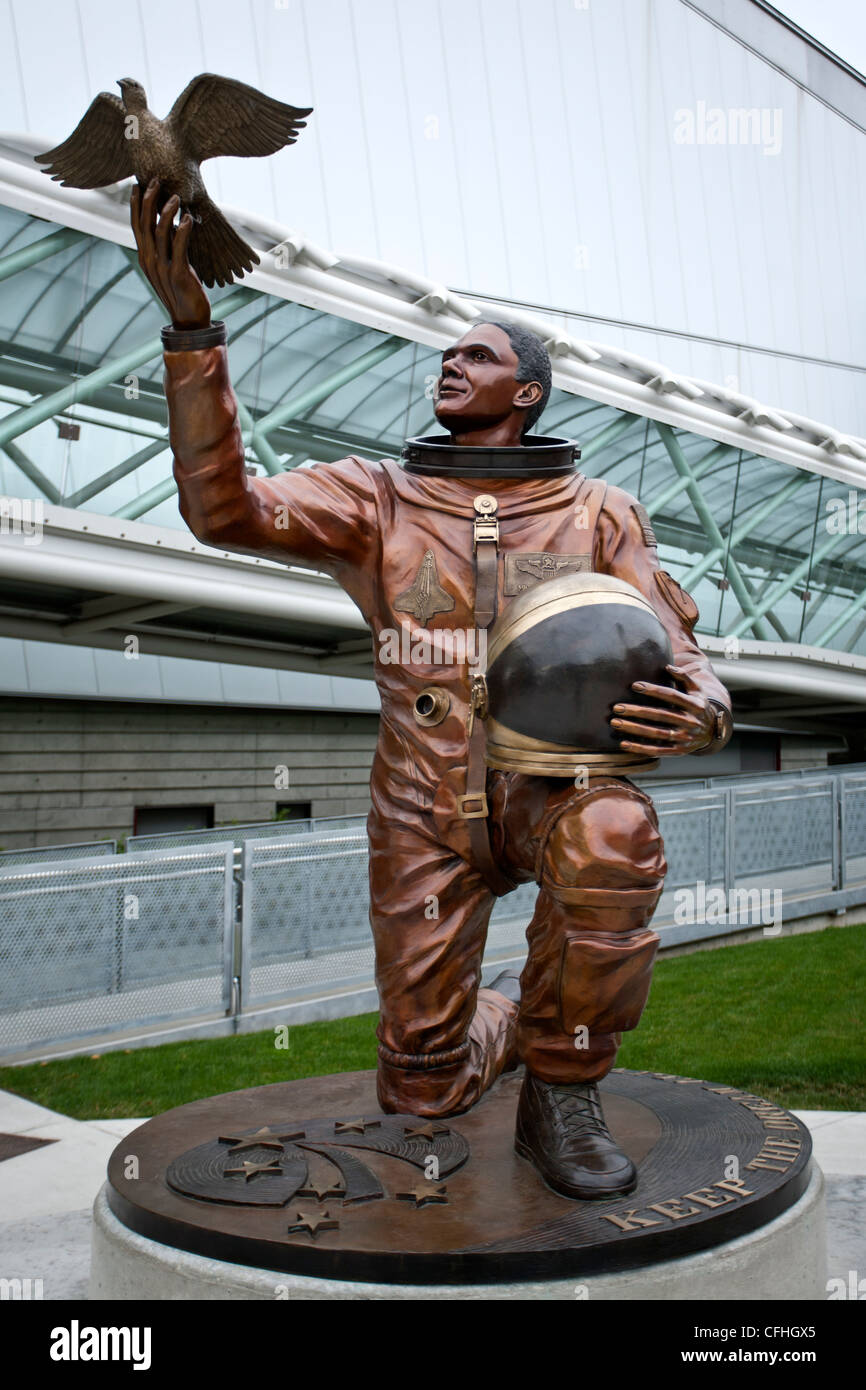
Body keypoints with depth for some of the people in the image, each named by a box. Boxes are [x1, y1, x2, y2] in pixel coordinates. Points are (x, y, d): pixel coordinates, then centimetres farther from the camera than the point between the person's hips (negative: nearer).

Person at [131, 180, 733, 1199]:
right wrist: (190, 328, -22)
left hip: (552, 782, -1)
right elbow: (223, 510, -13)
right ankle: (510, 1021, 36)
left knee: (610, 836, -39)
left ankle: (562, 1095, -15)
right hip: (428, 815, 1)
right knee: (424, 1096, -1)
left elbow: (686, 670, -3)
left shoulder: (597, 513, 2)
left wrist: (695, 716, -29)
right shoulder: (378, 499, 2)